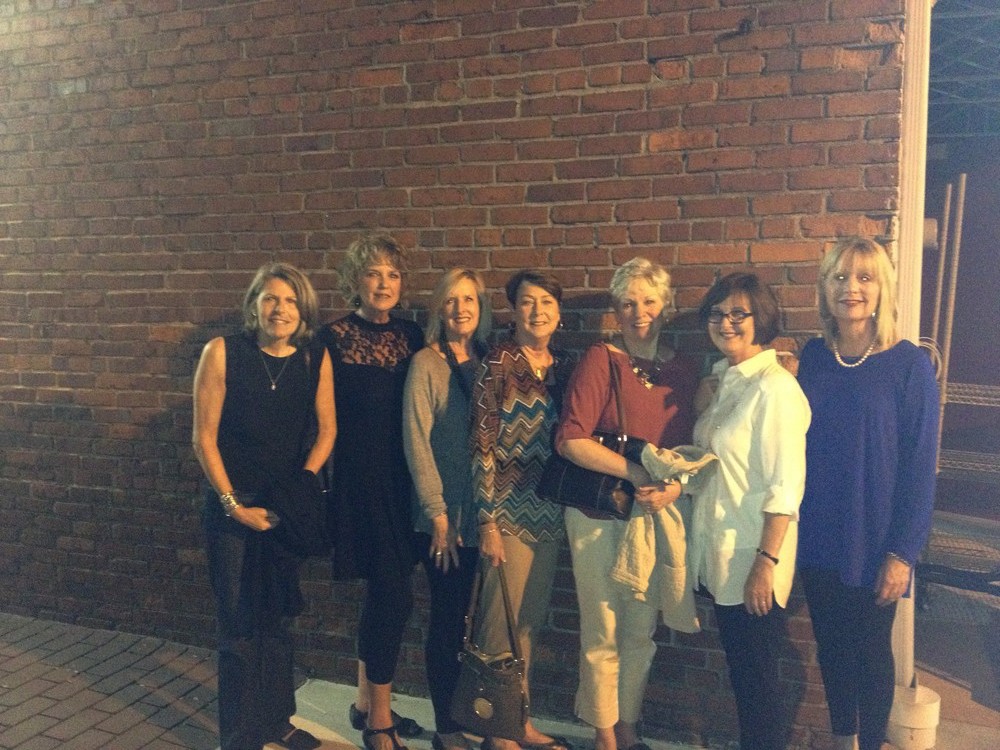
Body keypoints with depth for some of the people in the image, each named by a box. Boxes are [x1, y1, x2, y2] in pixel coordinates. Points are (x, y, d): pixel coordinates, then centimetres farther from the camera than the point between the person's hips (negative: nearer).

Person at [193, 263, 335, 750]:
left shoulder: (315, 358, -4)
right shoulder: (222, 353, -12)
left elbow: (326, 430, 4)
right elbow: (204, 437, -10)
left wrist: (301, 484, -5)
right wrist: (233, 504, -11)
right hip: (232, 505, -3)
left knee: (277, 618, 15)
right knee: (240, 624, 5)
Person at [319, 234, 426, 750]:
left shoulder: (411, 335, 9)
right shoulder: (334, 338, -5)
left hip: (403, 478, 5)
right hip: (360, 479, -5)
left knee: (384, 591, 14)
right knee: (393, 594, -5)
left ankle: (366, 702, 32)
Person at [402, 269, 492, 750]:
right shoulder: (426, 363, -6)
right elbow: (416, 441, -10)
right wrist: (439, 514, -12)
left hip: (485, 514, 4)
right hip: (445, 517, -4)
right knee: (449, 619, 4)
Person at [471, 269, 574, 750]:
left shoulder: (562, 366, 8)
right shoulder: (498, 364, -9)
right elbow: (482, 447, -12)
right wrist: (488, 523, -14)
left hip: (549, 513, 6)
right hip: (511, 511, -6)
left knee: (531, 620, 15)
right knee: (503, 622, 4)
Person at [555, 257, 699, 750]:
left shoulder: (683, 370, 7)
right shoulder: (601, 360, -8)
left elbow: (690, 447, 11)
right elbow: (571, 440, -17)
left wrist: (673, 487, -9)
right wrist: (638, 473, -20)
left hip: (658, 513, 5)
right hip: (600, 513, -4)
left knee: (642, 631, 15)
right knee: (602, 634, 6)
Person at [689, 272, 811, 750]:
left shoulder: (775, 387, -18)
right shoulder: (725, 381, 9)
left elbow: (785, 487, -20)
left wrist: (766, 563, -21)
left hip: (753, 558, -8)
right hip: (720, 553, 8)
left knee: (758, 677, 7)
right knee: (739, 669, 20)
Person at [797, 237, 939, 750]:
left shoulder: (909, 365, -11)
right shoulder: (813, 358, 1)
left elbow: (919, 467, -10)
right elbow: (797, 445, 6)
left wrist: (902, 553, -12)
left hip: (873, 543, -3)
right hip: (818, 537, 4)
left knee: (871, 650, 12)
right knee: (831, 644, 17)